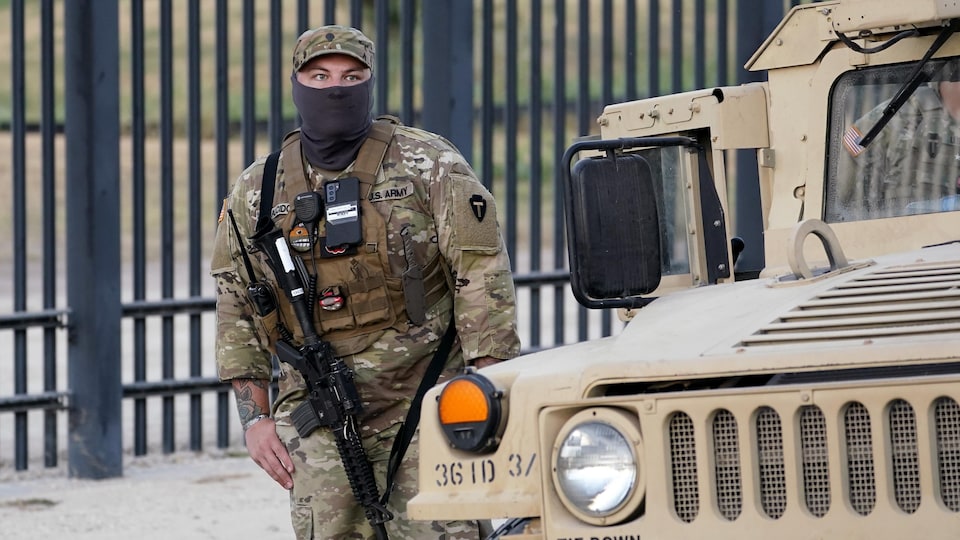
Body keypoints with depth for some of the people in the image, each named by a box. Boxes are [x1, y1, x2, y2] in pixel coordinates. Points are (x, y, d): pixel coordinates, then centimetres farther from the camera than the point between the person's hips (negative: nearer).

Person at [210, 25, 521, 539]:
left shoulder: (430, 165, -1)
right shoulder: (256, 191, 7)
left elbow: (482, 275, -5)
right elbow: (237, 312, 12)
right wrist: (255, 418, 4)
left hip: (425, 408, -2)